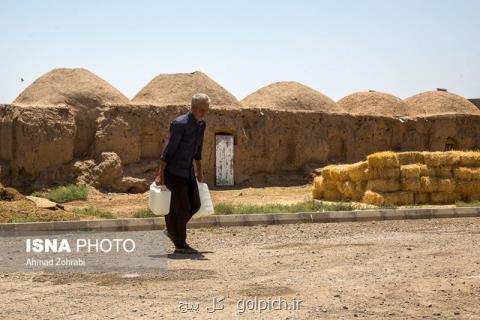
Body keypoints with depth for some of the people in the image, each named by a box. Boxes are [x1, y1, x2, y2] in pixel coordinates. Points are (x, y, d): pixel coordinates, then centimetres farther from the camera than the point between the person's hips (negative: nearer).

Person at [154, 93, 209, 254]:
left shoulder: (202, 124, 5)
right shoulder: (180, 124, -21)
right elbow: (168, 150, -19)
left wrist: (199, 171, 22)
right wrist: (160, 175, -18)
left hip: (188, 170, 8)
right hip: (173, 171, -8)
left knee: (195, 205, 8)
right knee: (182, 207, -5)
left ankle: (172, 230, 27)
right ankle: (180, 245, 7)